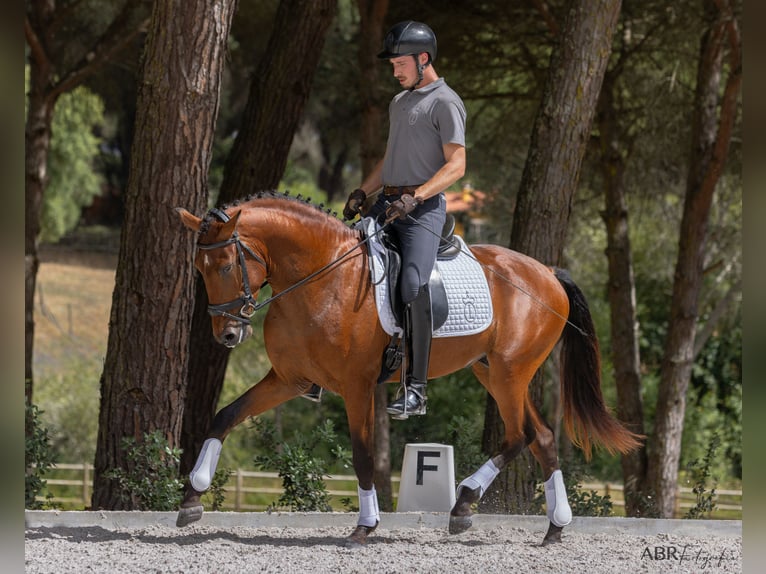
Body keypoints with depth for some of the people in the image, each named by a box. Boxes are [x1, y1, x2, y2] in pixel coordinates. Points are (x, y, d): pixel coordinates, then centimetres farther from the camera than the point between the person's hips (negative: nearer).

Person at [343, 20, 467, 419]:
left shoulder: (444, 103, -6)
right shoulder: (399, 102, 21)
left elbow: (456, 165, -13)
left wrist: (414, 197, -23)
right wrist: (362, 192, 15)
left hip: (423, 207, -9)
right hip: (386, 203, 9)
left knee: (413, 284, -25)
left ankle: (416, 389, -24)